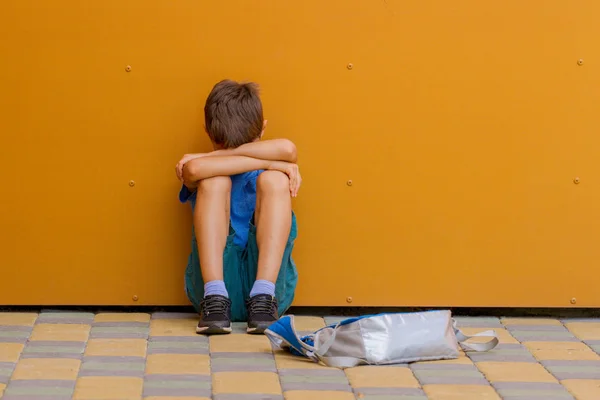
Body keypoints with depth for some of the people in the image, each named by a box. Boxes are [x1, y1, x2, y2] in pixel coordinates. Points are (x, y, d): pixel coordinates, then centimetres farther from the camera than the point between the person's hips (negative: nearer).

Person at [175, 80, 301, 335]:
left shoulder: (271, 169, 9)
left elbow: (287, 149, -17)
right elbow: (194, 169, -21)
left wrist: (213, 157, -9)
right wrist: (270, 163, -18)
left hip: (272, 281, 1)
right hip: (215, 278, 0)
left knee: (274, 180, -16)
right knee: (215, 180, -17)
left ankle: (263, 298, -26)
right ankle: (215, 298, -27)